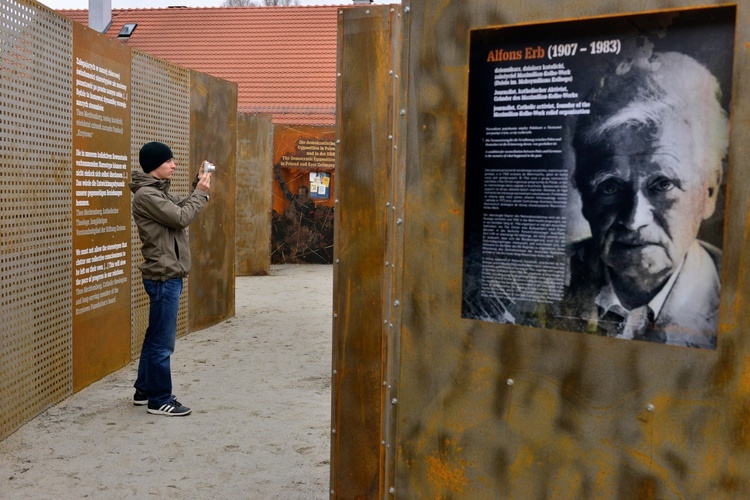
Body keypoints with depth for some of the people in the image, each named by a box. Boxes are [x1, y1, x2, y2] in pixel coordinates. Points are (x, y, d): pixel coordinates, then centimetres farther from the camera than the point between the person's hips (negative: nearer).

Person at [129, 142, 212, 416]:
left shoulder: (159, 191, 14)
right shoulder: (145, 194, -16)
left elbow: (181, 207, 21)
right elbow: (181, 217, -19)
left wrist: (197, 187, 9)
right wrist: (201, 193, -9)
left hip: (168, 274, 10)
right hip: (163, 276, -10)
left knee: (155, 337, 17)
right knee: (162, 342, -4)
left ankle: (144, 390, 27)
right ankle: (159, 400, 4)